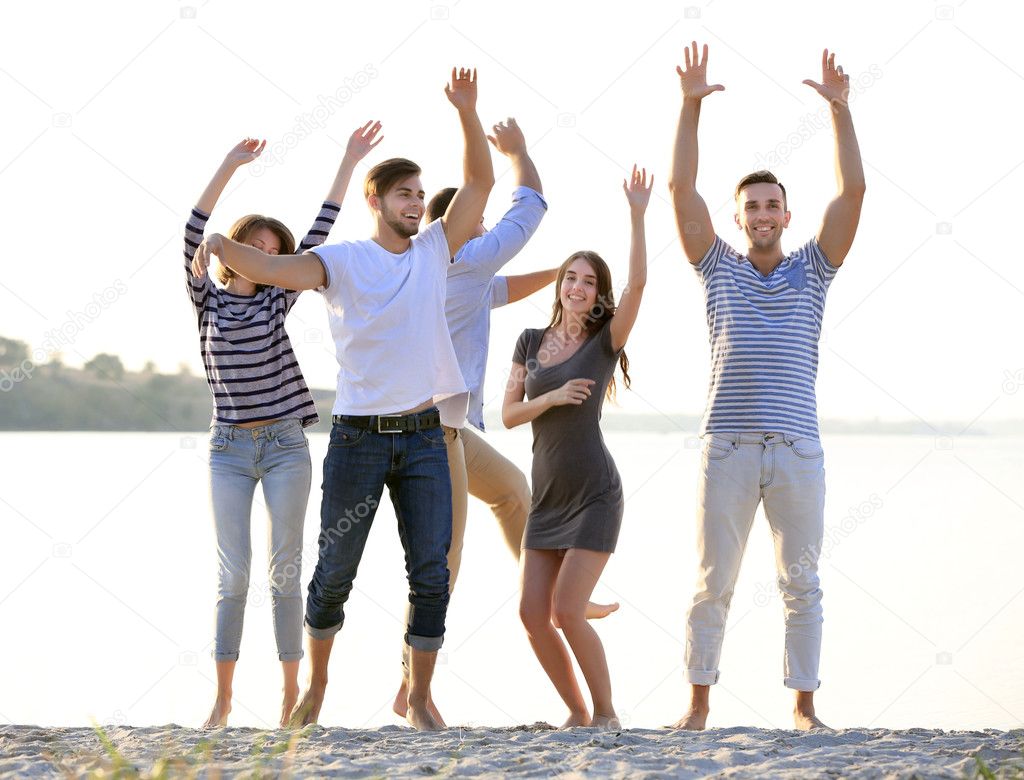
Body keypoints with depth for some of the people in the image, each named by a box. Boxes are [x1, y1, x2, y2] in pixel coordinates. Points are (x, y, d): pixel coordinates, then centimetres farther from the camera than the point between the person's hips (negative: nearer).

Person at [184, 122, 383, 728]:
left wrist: (349, 163, -1)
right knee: (234, 574, -1)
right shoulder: (207, 298, 5)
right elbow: (194, 236, -9)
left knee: (286, 570, 1)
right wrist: (229, 167, -17)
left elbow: (319, 236, 4)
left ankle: (292, 694, 5)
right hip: (229, 450, -1)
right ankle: (224, 696, 6)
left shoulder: (278, 299, 7)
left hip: (285, 445, 1)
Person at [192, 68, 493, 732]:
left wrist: (467, 112, -8)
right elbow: (271, 269, -15)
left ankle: (419, 697, 6)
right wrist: (219, 243, -35)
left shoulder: (435, 249, 9)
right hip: (358, 435, -3)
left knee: (431, 572, -2)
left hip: (424, 435, 3)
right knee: (335, 570, 7)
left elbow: (479, 183, 4)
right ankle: (317, 682, 26)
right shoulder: (342, 260, -2)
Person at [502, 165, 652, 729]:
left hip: (594, 495, -5)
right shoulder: (531, 342, 10)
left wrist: (637, 215, -25)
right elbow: (509, 414, 5)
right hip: (548, 497, 5)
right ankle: (577, 713, 14)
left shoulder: (605, 340, -3)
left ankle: (606, 713, 4)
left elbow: (637, 282, -18)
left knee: (567, 612, -13)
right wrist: (553, 397, -13)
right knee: (532, 614, -1)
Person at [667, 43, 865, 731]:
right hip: (728, 447, 0)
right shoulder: (720, 269, 12)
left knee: (802, 584, 3)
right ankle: (699, 702, 8)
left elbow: (853, 190, 2)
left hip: (797, 448, 0)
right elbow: (682, 188, 4)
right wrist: (692, 106, -2)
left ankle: (804, 706, 9)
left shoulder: (812, 270, 12)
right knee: (713, 582, 1)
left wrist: (839, 107, -2)